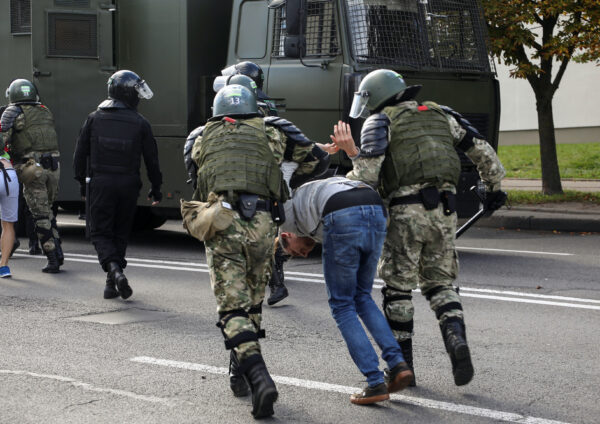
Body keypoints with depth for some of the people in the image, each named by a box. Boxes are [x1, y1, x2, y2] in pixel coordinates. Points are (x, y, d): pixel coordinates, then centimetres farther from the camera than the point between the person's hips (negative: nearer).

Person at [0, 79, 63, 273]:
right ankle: (58, 251, 15)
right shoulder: (45, 111, 16)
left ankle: (52, 259, 1)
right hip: (53, 166, 5)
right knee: (47, 210, 21)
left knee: (40, 215, 2)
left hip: (32, 168, -5)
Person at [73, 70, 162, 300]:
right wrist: (156, 188, 11)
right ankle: (112, 284, 16)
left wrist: (82, 182, 15)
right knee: (120, 233, 13)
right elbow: (151, 159, 1)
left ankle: (114, 269, -23)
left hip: (101, 183, 0)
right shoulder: (140, 123, -2)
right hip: (128, 185, 1)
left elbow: (80, 153, 4)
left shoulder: (95, 118, 1)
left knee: (100, 232, 4)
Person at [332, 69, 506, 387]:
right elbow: (481, 149, 15)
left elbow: (368, 177, -9)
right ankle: (456, 340, -10)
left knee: (397, 287, 9)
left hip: (407, 211, -4)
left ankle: (402, 364, 11)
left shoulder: (379, 122, 3)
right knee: (439, 283, 15)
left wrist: (351, 152, 8)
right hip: (444, 210, 4)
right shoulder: (439, 115, 18)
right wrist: (494, 185, 27)